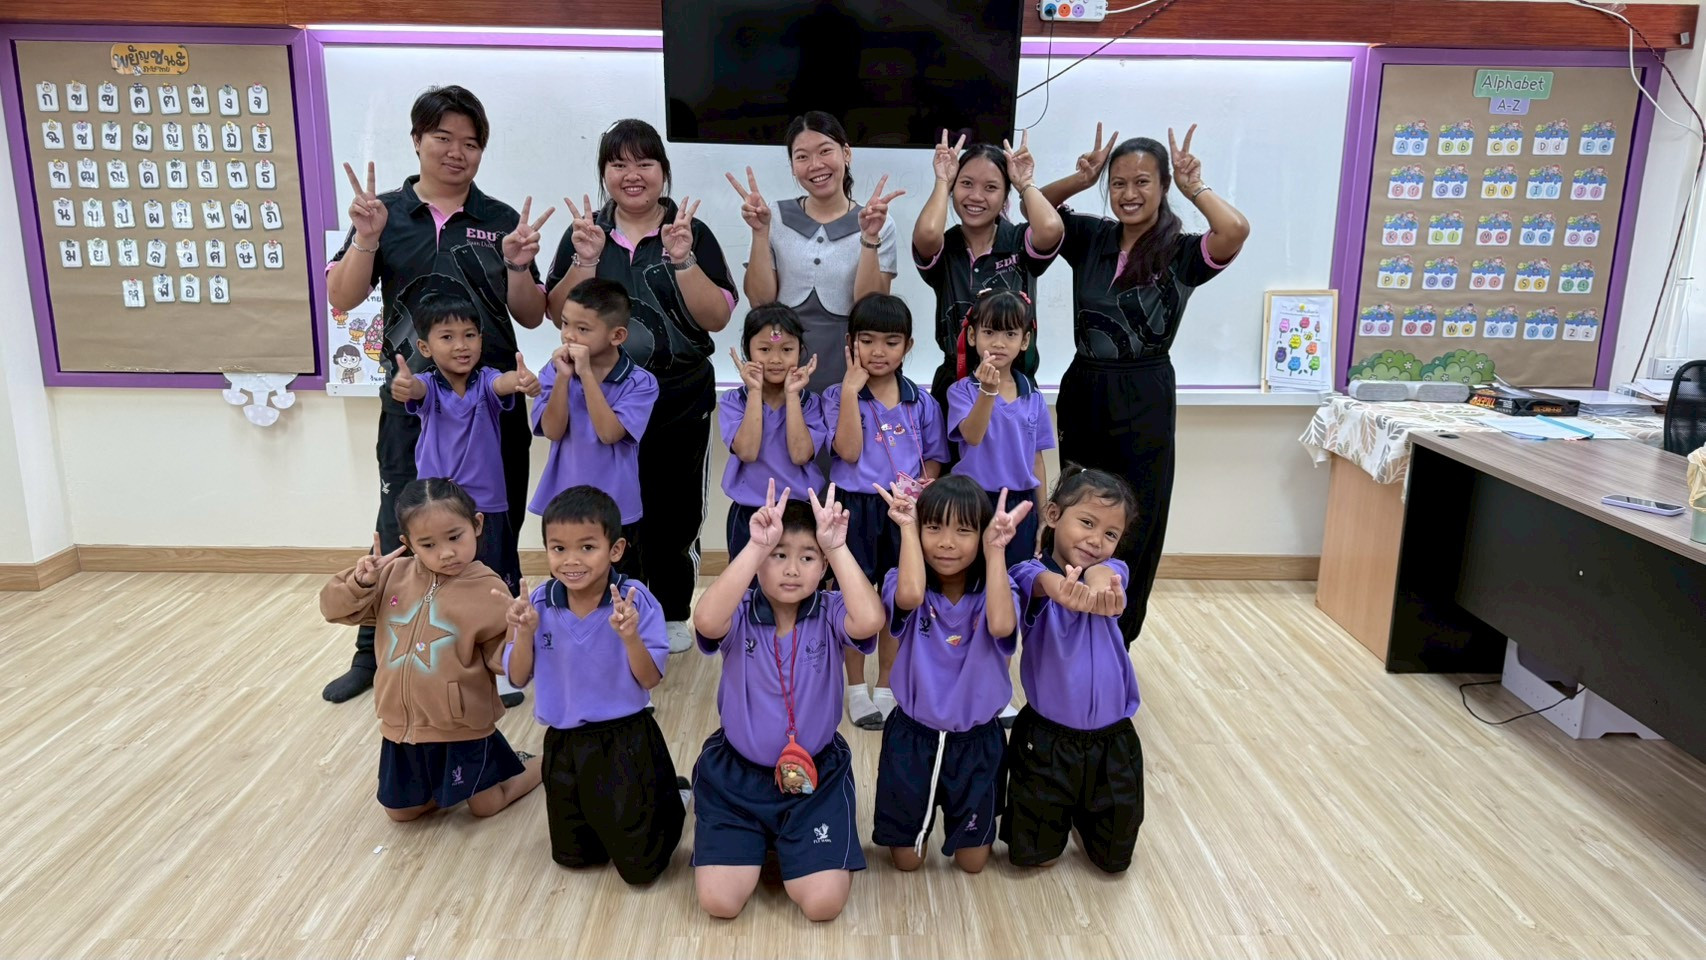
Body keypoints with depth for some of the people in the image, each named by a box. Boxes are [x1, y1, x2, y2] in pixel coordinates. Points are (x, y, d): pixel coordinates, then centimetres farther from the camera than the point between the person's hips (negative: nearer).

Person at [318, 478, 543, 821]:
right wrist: (361, 581, -18)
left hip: (461, 726, -5)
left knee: (484, 806, 11)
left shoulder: (488, 591, -18)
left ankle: (538, 764, 38)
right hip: (402, 722, 5)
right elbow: (333, 608, 2)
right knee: (401, 811, 21)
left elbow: (504, 661, -16)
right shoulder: (394, 576, -5)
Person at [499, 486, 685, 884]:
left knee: (639, 866, 4)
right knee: (572, 856, 20)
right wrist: (525, 633, -20)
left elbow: (650, 679, -16)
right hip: (564, 745, 4)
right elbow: (518, 678, -2)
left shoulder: (637, 601, -19)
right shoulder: (539, 604, -8)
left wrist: (630, 637, -34)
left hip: (626, 742, -4)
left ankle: (668, 802, 32)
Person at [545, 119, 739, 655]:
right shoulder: (584, 234, 7)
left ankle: (673, 615, 24)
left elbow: (717, 318, -6)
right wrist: (586, 260, -13)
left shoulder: (692, 233, 2)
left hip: (680, 404, -1)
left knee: (673, 513, 6)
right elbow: (559, 315, 0)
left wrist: (682, 259, -17)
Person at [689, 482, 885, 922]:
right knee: (719, 902, -6)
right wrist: (755, 548, -39)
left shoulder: (829, 613, -11)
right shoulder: (740, 614, -12)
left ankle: (800, 837, 25)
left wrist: (837, 548, -34)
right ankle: (757, 837, 26)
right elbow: (705, 621, -37)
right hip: (737, 772, 0)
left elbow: (869, 621, -34)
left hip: (816, 772, 0)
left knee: (823, 903, -9)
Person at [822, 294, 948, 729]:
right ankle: (857, 688, 24)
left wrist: (925, 488, -13)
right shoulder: (838, 396, -4)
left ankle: (886, 687, 29)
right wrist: (851, 389, -19)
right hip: (855, 510, -2)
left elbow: (933, 458, 8)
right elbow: (849, 450, -18)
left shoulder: (921, 401, 4)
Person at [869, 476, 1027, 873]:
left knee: (972, 861, 15)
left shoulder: (995, 589, -12)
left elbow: (1001, 625, -35)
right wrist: (907, 528, -29)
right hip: (912, 736, 0)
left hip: (976, 740, 1)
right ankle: (919, 823, 44)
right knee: (907, 860, 14)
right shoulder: (906, 586, -14)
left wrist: (996, 550, -31)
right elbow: (910, 595, -39)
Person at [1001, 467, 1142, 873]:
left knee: (1114, 858, 15)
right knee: (1032, 855, 11)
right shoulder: (1033, 573, -14)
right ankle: (1060, 810, 40)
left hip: (1112, 740, 2)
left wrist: (1100, 579, -56)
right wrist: (1062, 589, -63)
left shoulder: (1112, 569, -6)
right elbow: (1043, 582, -39)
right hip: (1046, 738, -2)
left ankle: (1082, 813, 45)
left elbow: (1104, 573, -31)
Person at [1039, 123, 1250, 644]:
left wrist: (1195, 187, -10)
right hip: (1083, 392, 3)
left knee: (1134, 527, 7)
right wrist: (1081, 179, -5)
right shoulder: (1089, 238, 4)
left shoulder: (1182, 253, -7)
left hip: (1143, 401, -3)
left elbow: (1236, 230, -26)